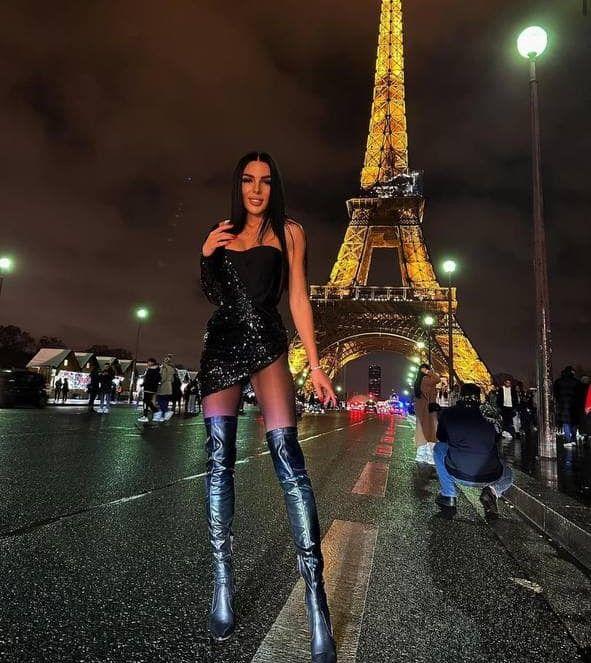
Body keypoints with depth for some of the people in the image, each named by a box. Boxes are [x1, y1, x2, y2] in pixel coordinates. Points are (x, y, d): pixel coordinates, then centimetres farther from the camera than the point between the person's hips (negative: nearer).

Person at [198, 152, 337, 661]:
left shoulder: (289, 232, 9)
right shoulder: (224, 233, 18)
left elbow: (298, 298, 3)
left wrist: (315, 364, -5)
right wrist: (206, 257, 1)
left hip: (266, 343, -3)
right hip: (221, 344, 4)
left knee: (287, 455, -15)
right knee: (219, 460, -2)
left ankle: (316, 594, -10)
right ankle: (223, 582, 9)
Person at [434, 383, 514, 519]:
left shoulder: (448, 413, 7)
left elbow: (441, 438, 26)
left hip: (458, 475, -2)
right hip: (490, 478, 2)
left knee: (439, 448, 27)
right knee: (508, 476, 38)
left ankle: (448, 496, 17)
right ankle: (492, 491, 4)